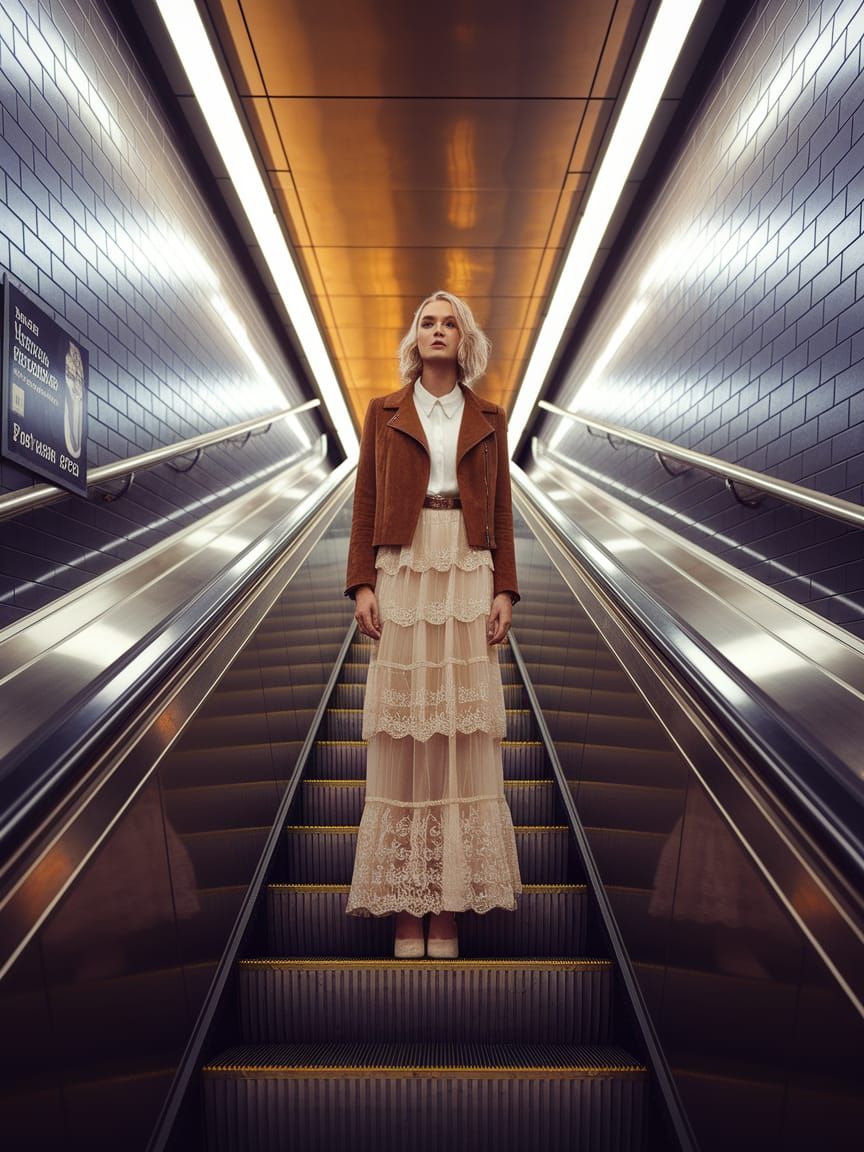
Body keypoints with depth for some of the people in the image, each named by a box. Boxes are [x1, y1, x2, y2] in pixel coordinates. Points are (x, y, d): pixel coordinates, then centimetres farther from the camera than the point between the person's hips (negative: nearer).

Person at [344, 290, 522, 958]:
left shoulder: (489, 420, 12)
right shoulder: (384, 413, 10)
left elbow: (502, 511, 9)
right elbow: (365, 503, 6)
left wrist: (505, 591, -1)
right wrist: (362, 585, -4)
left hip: (468, 579, 1)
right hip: (403, 574, 0)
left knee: (462, 728, 0)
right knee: (402, 732, -1)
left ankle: (453, 899, 9)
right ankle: (404, 901, 8)